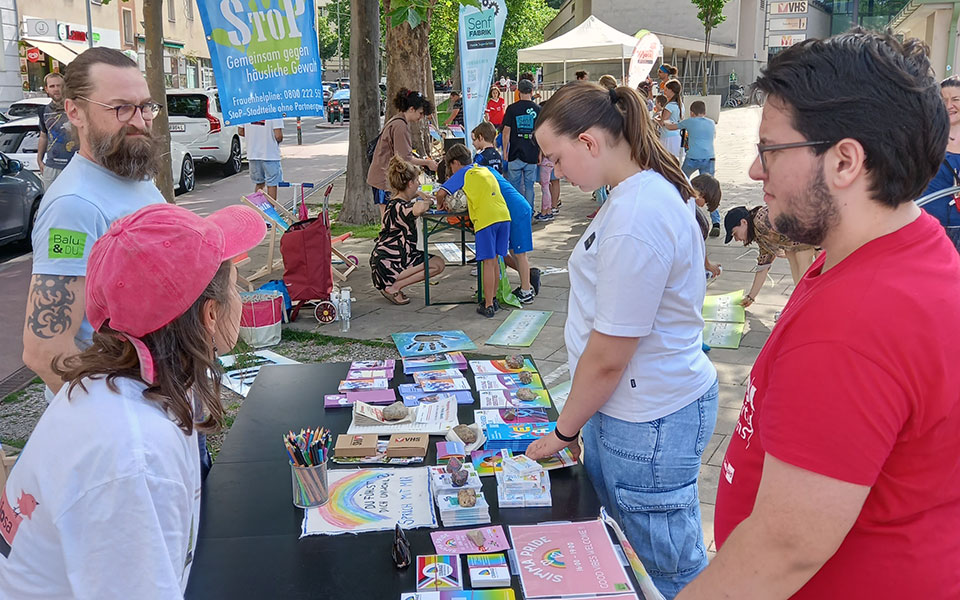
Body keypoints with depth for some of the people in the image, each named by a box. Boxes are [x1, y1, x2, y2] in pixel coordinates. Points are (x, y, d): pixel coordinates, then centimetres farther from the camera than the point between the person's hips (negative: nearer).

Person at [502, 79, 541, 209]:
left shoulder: (512, 108, -4)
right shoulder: (538, 109, 0)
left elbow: (506, 131, -3)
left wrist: (505, 151, 4)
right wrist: (540, 153, 9)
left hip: (515, 154, -1)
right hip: (532, 155, 1)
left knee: (514, 185, 7)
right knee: (529, 186, 8)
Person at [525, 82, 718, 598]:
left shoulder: (637, 219, -27)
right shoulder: (649, 189, 7)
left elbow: (608, 357, -22)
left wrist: (564, 430, -6)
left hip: (648, 421, -10)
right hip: (626, 405, 10)